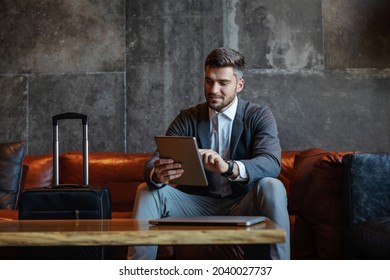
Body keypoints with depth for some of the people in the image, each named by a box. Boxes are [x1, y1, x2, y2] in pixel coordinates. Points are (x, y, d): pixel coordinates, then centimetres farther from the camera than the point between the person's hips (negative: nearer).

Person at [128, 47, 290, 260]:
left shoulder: (260, 116, -3)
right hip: (198, 205, 3)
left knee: (271, 187, -32)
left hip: (241, 207, -2)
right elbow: (153, 163, -9)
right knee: (147, 191, -18)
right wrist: (157, 175, -36)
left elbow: (271, 163, -22)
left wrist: (228, 168, -43)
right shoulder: (187, 119, 3)